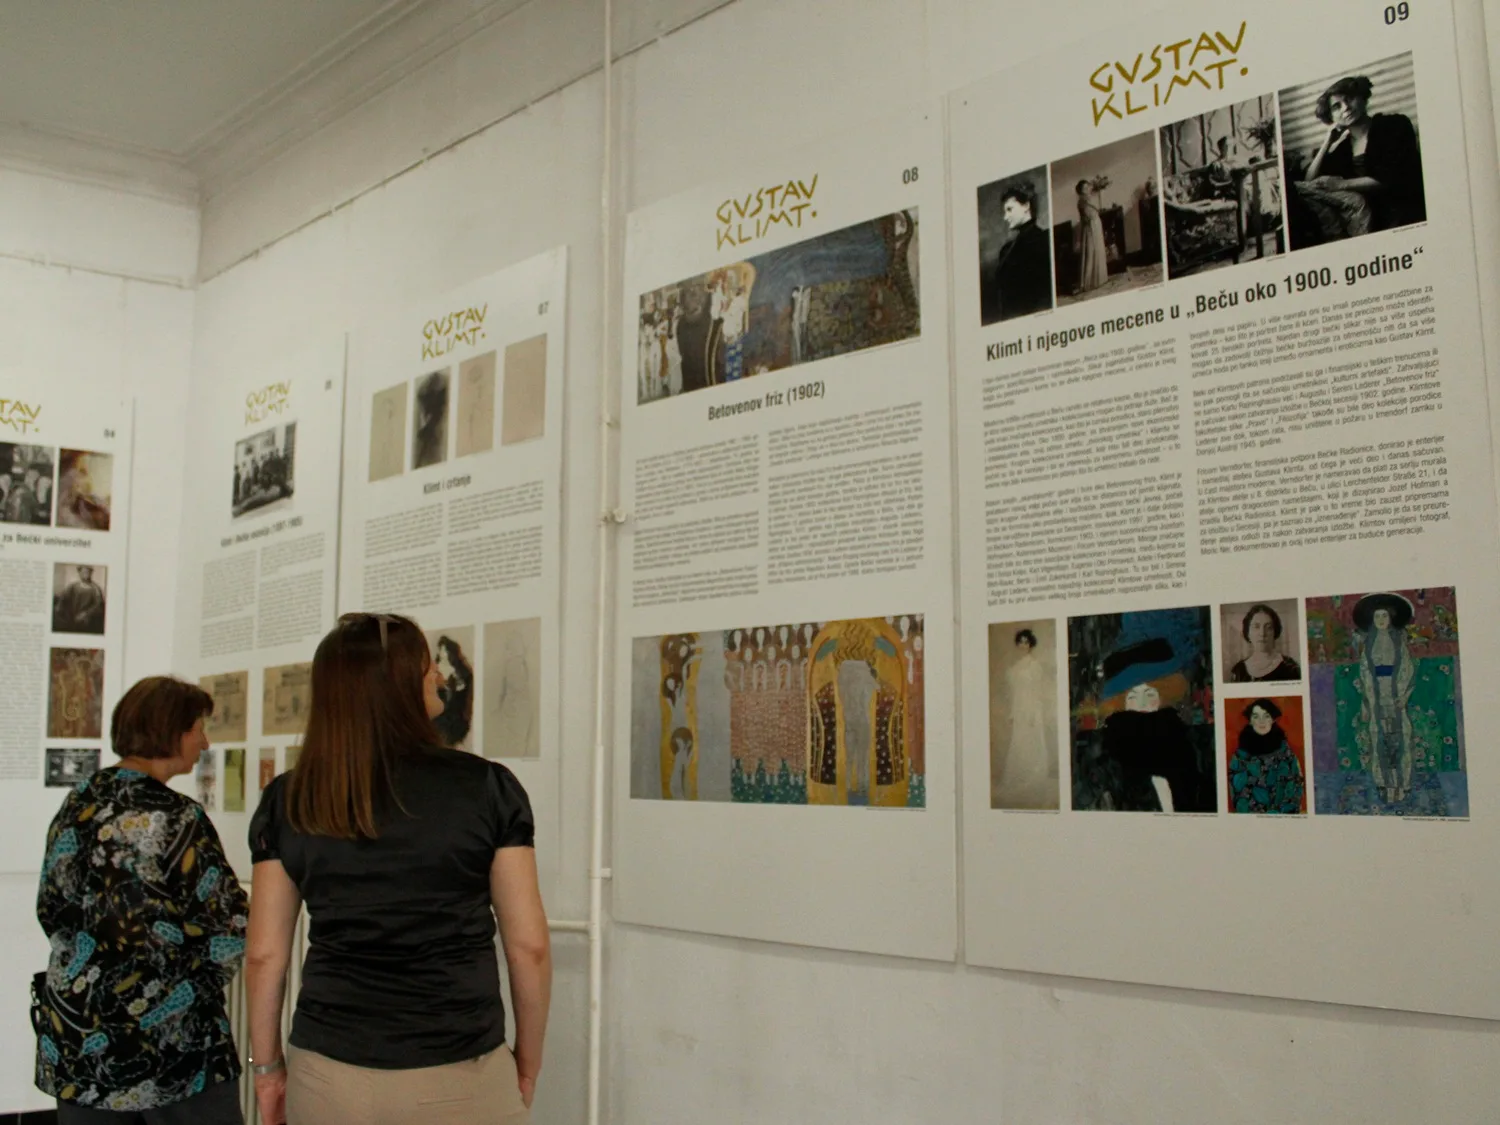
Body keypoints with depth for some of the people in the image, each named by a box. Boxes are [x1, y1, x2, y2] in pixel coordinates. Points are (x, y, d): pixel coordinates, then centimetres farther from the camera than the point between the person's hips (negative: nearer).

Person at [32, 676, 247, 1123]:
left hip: (76, 1036, 7)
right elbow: (229, 928, -13)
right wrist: (197, 985, 6)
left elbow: (53, 910, 12)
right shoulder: (173, 817, -16)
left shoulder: (77, 804, 4)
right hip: (170, 1047, -7)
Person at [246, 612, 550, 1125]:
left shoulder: (287, 802, -1)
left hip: (330, 1078, 2)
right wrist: (528, 1060, 7)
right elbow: (529, 946, -5)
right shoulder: (487, 787, -7)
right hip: (461, 1080, -2)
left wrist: (267, 1065, 14)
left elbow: (263, 955, 2)